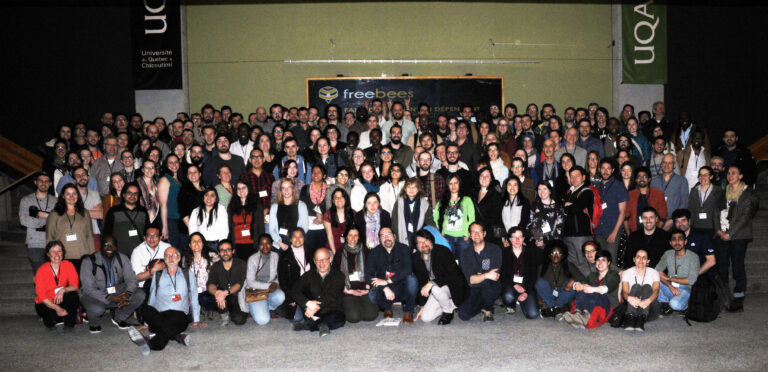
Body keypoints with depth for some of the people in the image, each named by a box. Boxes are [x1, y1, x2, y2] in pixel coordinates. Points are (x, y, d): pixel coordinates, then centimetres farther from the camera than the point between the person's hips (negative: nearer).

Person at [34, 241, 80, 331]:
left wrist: (63, 290, -32)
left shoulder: (68, 265, -8)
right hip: (45, 303, -2)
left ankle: (69, 324, -11)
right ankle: (49, 321, 6)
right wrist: (57, 308, -29)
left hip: (61, 300, 2)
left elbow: (75, 286, -11)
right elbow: (41, 295, -18)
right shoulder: (42, 270, -15)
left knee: (72, 295, -29)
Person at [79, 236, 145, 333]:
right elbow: (89, 288, -21)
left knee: (140, 295, -19)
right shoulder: (89, 262, -16)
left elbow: (132, 279, -6)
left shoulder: (122, 259, -4)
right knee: (96, 309, -38)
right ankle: (94, 324, 2)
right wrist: (110, 298, -34)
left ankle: (119, 318, 8)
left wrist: (127, 294, -30)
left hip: (116, 292, 4)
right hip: (95, 295, -4)